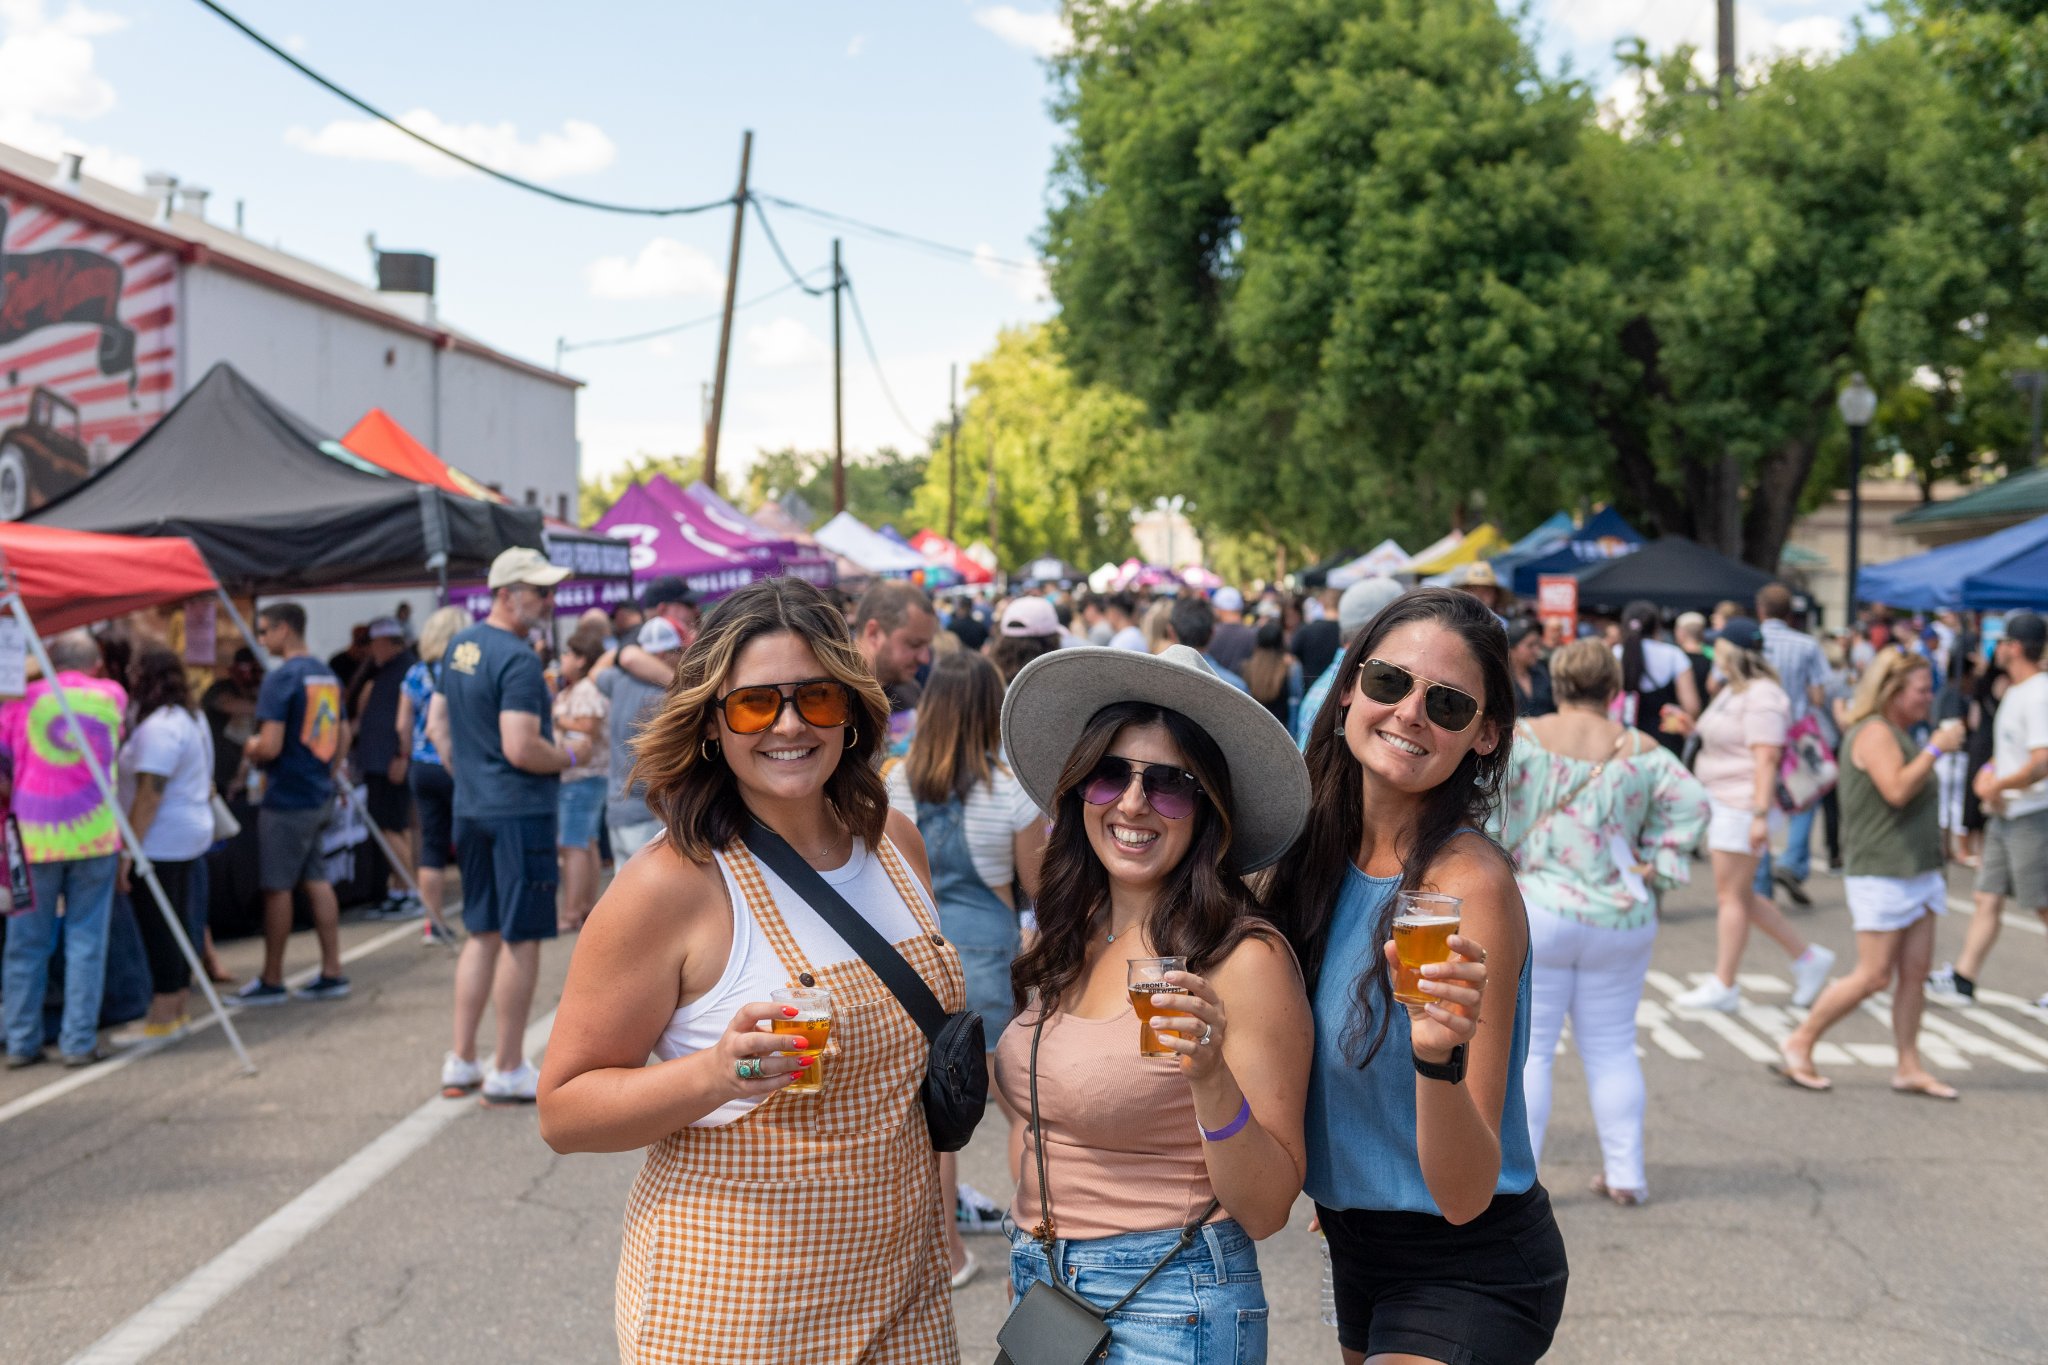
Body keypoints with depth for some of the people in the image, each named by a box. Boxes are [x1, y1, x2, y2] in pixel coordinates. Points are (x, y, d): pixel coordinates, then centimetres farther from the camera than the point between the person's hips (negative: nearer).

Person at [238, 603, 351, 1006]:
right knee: (316, 880, 13)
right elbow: (343, 735, 17)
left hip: (287, 799, -8)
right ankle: (332, 972, 13)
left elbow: (270, 745, -21)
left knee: (277, 886, 1)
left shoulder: (282, 678, -16)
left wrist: (250, 750, -1)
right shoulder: (327, 675, 10)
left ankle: (271, 980, 9)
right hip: (320, 796, 8)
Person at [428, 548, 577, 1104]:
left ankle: (461, 1061, 20)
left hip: (471, 809, 9)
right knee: (522, 938, 0)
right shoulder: (518, 660, -18)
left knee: (483, 933, 16)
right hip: (520, 812, -9)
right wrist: (567, 757, -6)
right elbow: (521, 749, -24)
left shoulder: (459, 647, 10)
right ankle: (508, 1071, 7)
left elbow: (437, 724, 18)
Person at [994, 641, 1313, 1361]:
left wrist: (1211, 1078, -30)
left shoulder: (1245, 958, -17)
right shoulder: (1066, 940, 2)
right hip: (1040, 1289, 6)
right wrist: (1028, 1260, 12)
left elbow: (1265, 1211, -17)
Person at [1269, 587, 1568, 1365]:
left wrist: (1440, 1054, -40)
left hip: (1469, 1275, -7)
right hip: (1357, 1250, 7)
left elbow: (1464, 1196, -25)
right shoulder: (1326, 849, -3)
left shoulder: (1471, 882, -23)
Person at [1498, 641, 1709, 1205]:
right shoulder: (1641, 751, 3)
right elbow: (1692, 803, -5)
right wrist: (1654, 867, 0)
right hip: (1619, 920, 3)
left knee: (1526, 1048, 3)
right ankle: (1625, 1173, 17)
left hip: (1536, 910, -3)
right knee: (1612, 1049, 14)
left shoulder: (1524, 737, -4)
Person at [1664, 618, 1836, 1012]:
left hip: (1743, 804, -10)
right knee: (1739, 896, 14)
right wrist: (1693, 728, 12)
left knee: (1732, 896, -4)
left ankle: (1723, 986, 2)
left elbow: (1766, 756, -22)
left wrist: (1760, 815, -26)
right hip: (1722, 802, 10)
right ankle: (1806, 957, 22)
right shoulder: (1733, 690, 16)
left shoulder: (1761, 696, -15)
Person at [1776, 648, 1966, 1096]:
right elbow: (1896, 790, -26)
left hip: (1918, 871, 10)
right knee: (1874, 975, -6)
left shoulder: (1901, 735, 18)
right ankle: (1800, 1043, 5)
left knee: (1915, 971, 6)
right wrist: (1935, 749, -20)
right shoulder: (1874, 732, -13)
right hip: (1881, 873, -10)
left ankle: (1908, 1067, 11)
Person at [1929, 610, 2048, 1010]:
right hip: (2005, 814, 10)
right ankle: (1962, 980, 10)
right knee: (1988, 898, 8)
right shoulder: (2014, 692, 13)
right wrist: (1990, 771, 10)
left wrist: (1998, 786, -15)